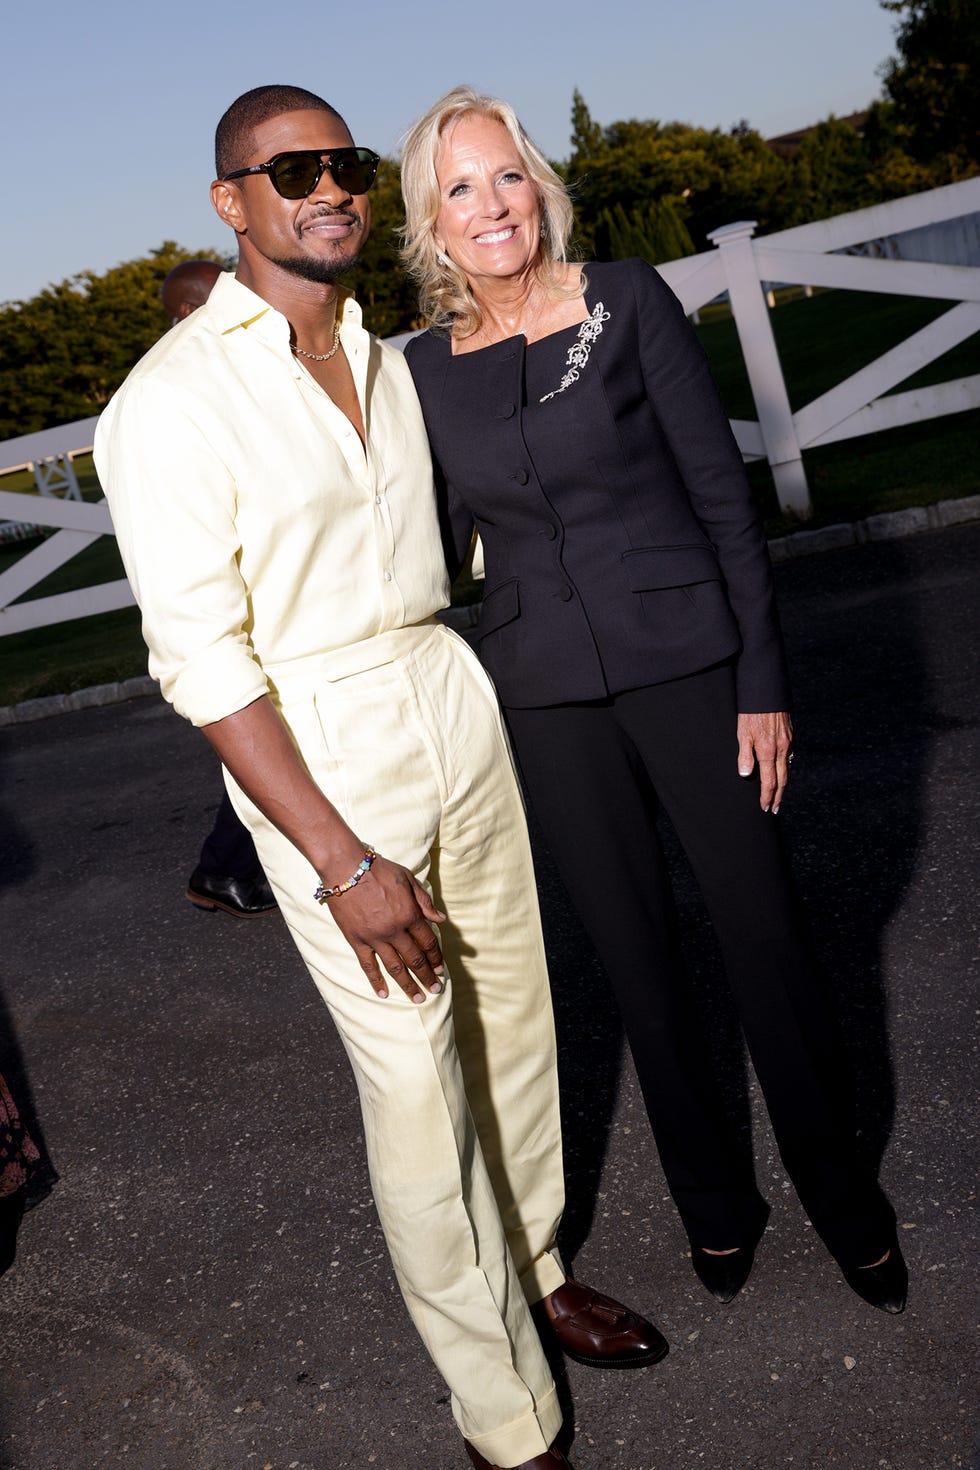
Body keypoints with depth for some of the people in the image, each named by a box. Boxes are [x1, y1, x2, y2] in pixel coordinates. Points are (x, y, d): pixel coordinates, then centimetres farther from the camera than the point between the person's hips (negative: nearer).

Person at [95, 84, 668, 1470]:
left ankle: (535, 1270, 40)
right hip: (318, 759, -6)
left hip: (456, 707, 6)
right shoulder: (173, 401, -11)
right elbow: (203, 657, -15)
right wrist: (343, 863, -18)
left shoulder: (386, 358, 10)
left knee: (514, 1021, 14)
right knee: (416, 1086, 1)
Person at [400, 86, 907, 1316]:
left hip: (682, 658, -2)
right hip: (545, 695, 2)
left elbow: (721, 490, -4)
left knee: (762, 931, 5)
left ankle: (845, 1201, 28)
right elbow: (441, 552, 11)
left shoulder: (626, 300, -4)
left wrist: (761, 680, -7)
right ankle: (714, 1205, 33)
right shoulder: (429, 367, 3)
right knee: (638, 956, 12)